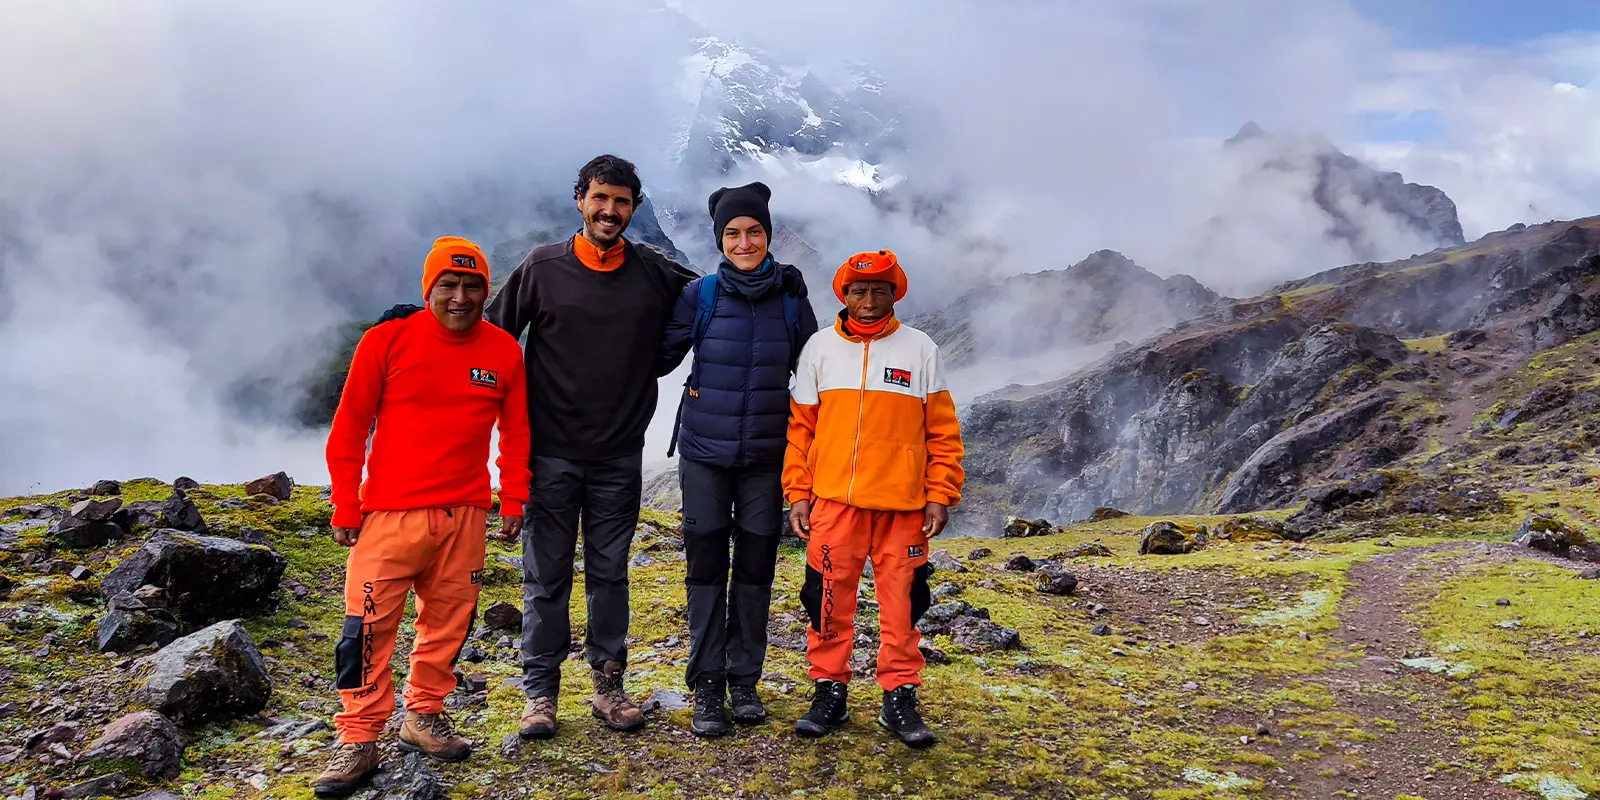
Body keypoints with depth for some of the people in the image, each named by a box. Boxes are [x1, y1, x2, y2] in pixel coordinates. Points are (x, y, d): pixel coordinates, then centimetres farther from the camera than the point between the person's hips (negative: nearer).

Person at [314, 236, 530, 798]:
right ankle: (358, 741, 11)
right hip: (389, 515, -2)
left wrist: (513, 499, 6)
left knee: (449, 622, 10)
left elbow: (515, 432, 11)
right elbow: (348, 430, 0)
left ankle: (425, 716, 28)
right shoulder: (387, 341, -4)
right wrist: (345, 508, -1)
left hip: (465, 516, 3)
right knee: (369, 627, -2)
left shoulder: (503, 351, 3)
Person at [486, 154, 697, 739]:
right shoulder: (543, 267, -2)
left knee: (610, 574, 11)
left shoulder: (656, 273, 1)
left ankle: (608, 683, 22)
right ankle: (540, 692, 16)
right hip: (551, 453, -1)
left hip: (620, 456, 1)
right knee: (546, 575, 5)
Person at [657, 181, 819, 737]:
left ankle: (745, 679, 21)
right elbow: (660, 357, 6)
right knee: (707, 565, 2)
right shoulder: (700, 295, -3)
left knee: (756, 566, 7)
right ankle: (707, 686, 13)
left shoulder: (790, 297, 0)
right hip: (705, 451, -1)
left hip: (766, 455, 1)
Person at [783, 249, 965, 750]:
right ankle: (829, 692, 17)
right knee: (830, 597, 3)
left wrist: (940, 496, 0)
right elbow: (800, 426, 9)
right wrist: (798, 493, 3)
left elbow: (943, 431, 5)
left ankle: (900, 698, 17)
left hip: (903, 503, 0)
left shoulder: (920, 350, 4)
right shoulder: (820, 348, 7)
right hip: (833, 500, 1)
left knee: (902, 600, 4)